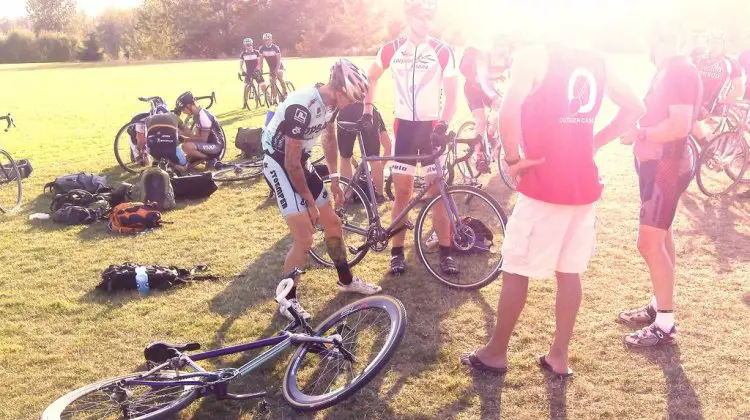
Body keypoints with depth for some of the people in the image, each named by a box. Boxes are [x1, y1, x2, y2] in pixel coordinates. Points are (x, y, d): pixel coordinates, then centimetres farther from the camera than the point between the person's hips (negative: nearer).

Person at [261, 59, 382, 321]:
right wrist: (310, 201, -15)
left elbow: (329, 137, 13)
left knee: (333, 224, 12)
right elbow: (291, 163, -26)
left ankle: (346, 281, 31)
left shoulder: (330, 101, -6)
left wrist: (334, 179, 16)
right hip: (279, 164, -8)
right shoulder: (301, 107, -31)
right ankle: (288, 301, 3)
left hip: (301, 163, 8)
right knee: (304, 239, -14)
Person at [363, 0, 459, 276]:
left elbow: (451, 95, -4)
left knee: (438, 192, 0)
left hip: (431, 126, -1)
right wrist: (368, 109, 6)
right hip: (403, 126, 1)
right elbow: (372, 77, 17)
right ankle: (397, 252, 12)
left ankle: (446, 252, 9)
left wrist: (444, 124, -20)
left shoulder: (442, 51, -5)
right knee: (402, 192, 4)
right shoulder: (391, 50, 1)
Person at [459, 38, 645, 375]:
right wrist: (593, 143, 13)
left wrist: (512, 158, -13)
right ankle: (559, 356, 23)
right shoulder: (598, 62, 10)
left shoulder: (534, 55, -10)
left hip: (544, 185, -6)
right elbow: (634, 109, 18)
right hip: (584, 186, 6)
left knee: (515, 269, 7)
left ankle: (496, 352, 19)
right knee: (569, 272, 13)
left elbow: (509, 109, -27)